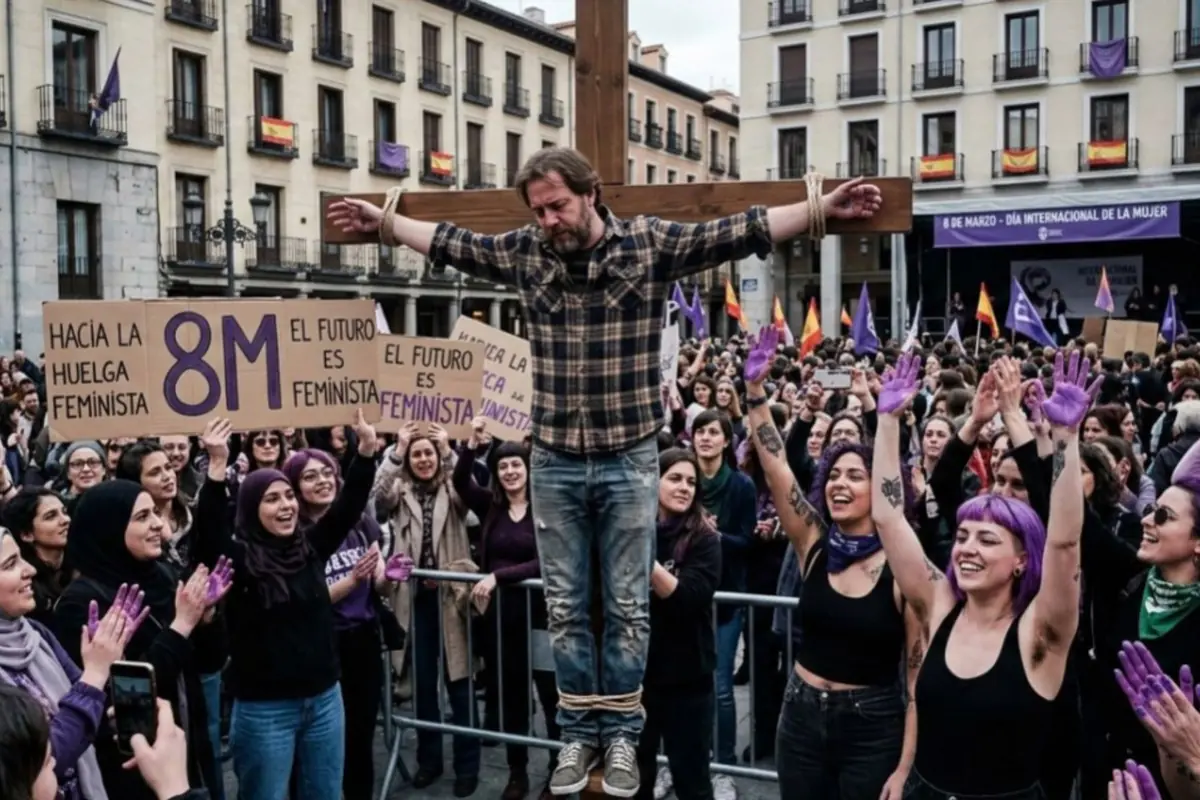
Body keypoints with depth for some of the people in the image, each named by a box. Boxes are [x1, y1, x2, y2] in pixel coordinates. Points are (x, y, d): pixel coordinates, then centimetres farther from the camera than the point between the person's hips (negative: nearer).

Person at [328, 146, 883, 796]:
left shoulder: (651, 244, -7)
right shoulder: (523, 253, 2)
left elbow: (739, 231, -11)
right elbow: (449, 241, 15)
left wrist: (822, 207, -18)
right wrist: (383, 221, 18)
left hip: (629, 459, -2)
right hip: (554, 460, 3)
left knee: (627, 606, 7)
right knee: (566, 606, 11)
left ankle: (621, 733, 23)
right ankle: (580, 731, 25)